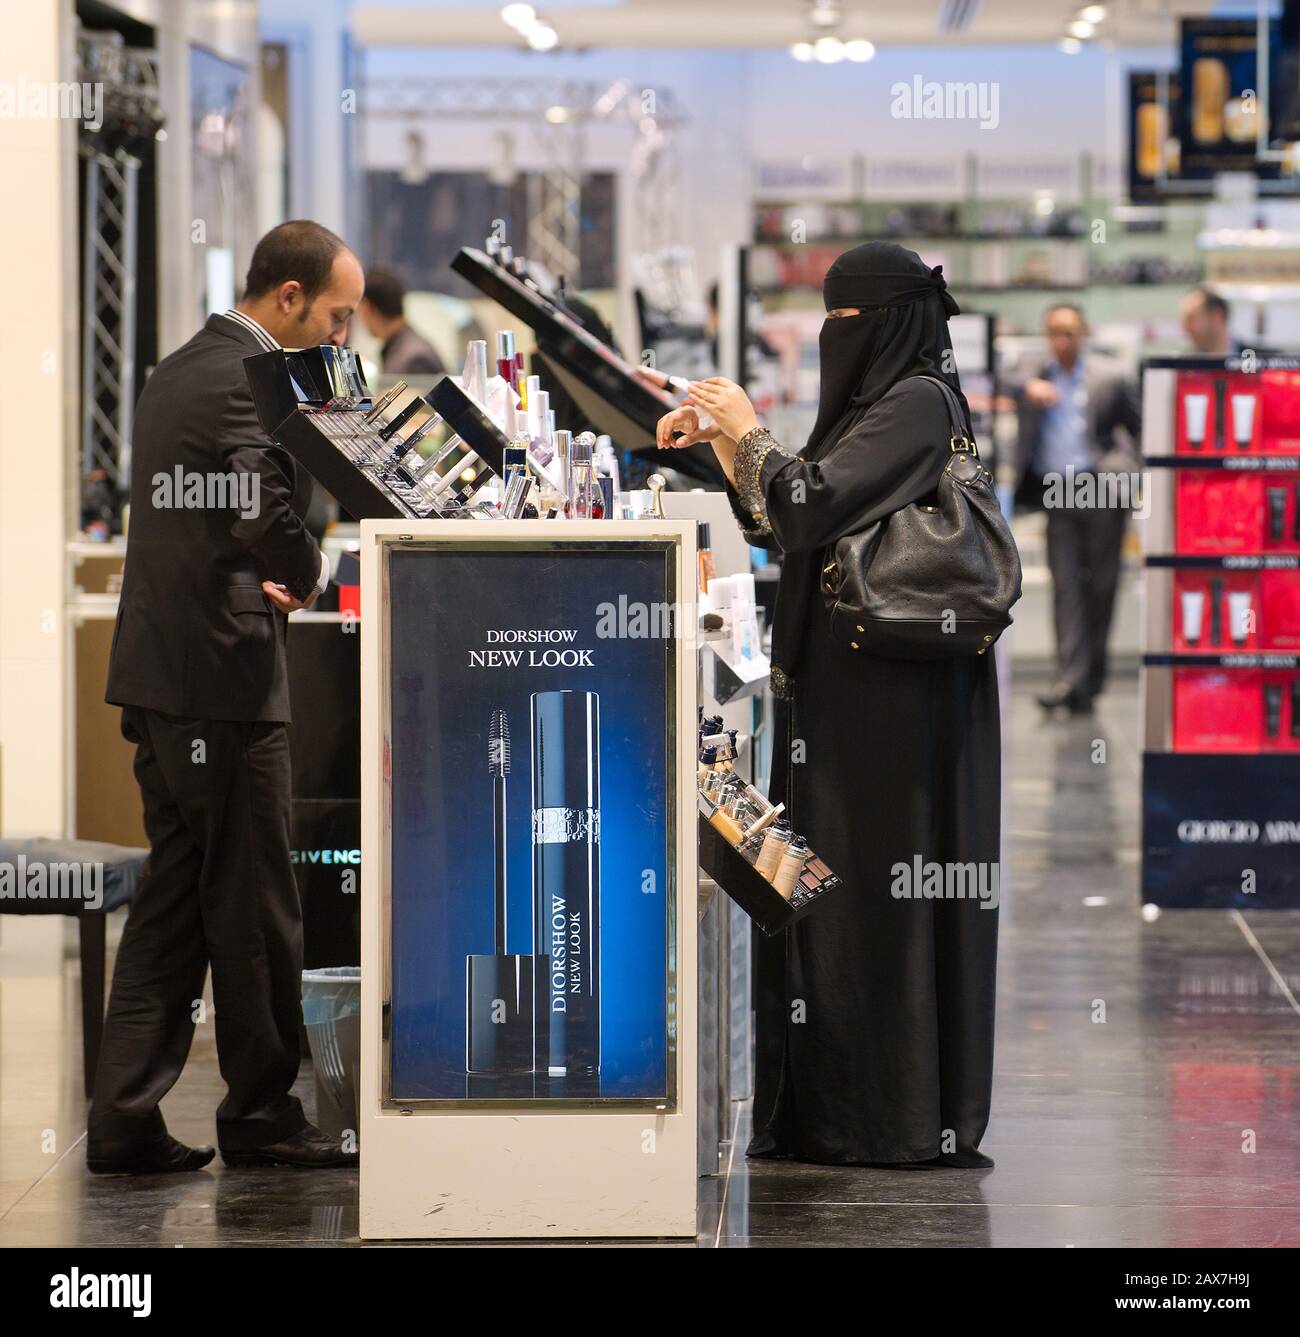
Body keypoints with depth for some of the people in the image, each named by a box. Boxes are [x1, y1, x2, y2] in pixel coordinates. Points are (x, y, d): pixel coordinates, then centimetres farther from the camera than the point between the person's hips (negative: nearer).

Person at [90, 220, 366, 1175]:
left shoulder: (179, 372, 17)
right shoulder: (244, 383, -15)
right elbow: (269, 518, -28)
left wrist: (268, 576, 6)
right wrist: (308, 577, -9)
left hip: (158, 674, 10)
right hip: (222, 676, -10)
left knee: (172, 904, 11)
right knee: (256, 909, 2)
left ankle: (126, 1120, 10)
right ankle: (261, 1116, 11)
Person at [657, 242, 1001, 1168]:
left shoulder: (918, 403, -12)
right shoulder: (880, 403, 17)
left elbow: (814, 502, -22)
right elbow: (782, 525, 20)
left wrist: (751, 432, -8)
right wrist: (721, 444, 10)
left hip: (892, 698, -10)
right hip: (844, 684, 10)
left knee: (877, 888, -6)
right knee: (832, 883, 10)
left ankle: (902, 1120, -1)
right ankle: (828, 1111, 14)